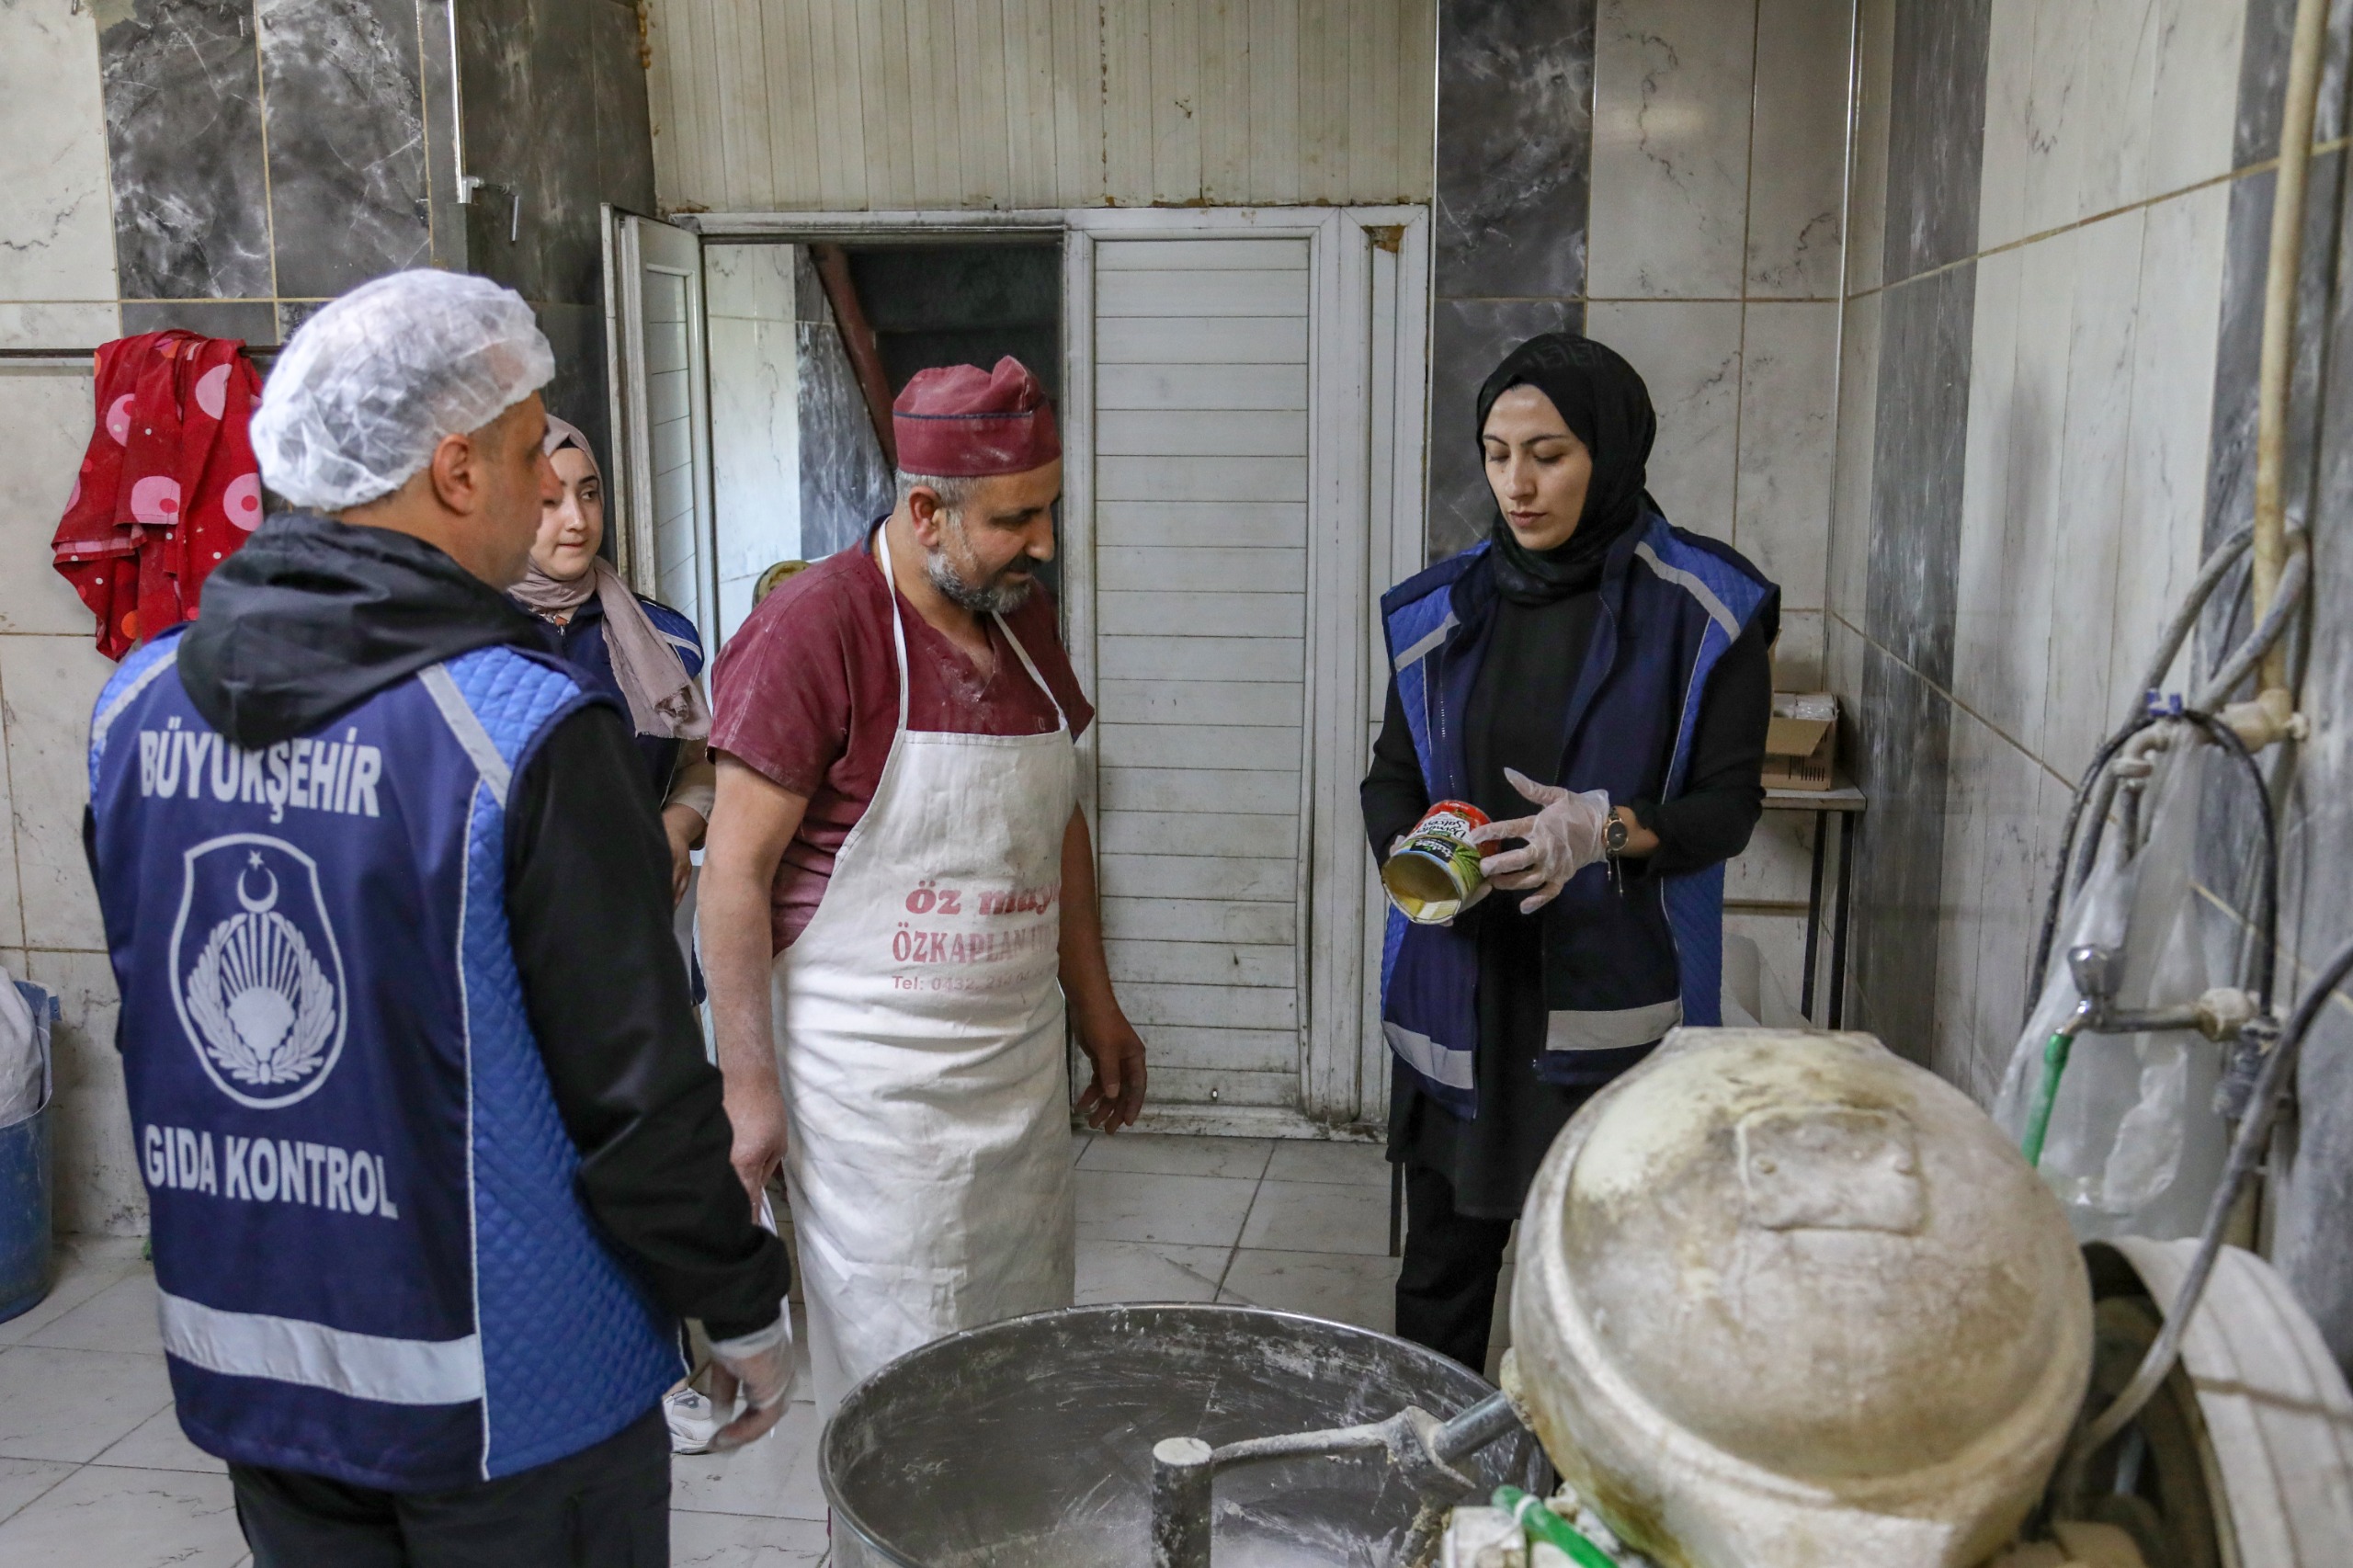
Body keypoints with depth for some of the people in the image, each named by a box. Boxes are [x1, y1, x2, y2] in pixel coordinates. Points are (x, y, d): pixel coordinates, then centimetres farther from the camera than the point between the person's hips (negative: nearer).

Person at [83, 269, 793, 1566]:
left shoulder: (136, 706, -2)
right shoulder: (530, 733, -23)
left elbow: (137, 1011, 9)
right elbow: (635, 1086, -19)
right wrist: (744, 1310, -5)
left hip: (241, 1360, 6)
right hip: (502, 1397, -5)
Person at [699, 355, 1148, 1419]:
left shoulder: (1023, 618, 8)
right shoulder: (814, 628, -14)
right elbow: (737, 868, -13)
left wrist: (1095, 1004, 17)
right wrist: (749, 1083, -13)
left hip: (1024, 1064, 7)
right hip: (875, 1083, -7)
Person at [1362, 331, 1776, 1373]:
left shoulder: (1703, 610, -4)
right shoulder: (1443, 609, 7)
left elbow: (1728, 805, -4)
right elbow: (1391, 777, 11)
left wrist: (1607, 830, -23)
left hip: (1612, 998, -3)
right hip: (1460, 987, 3)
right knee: (1441, 1264, 12)